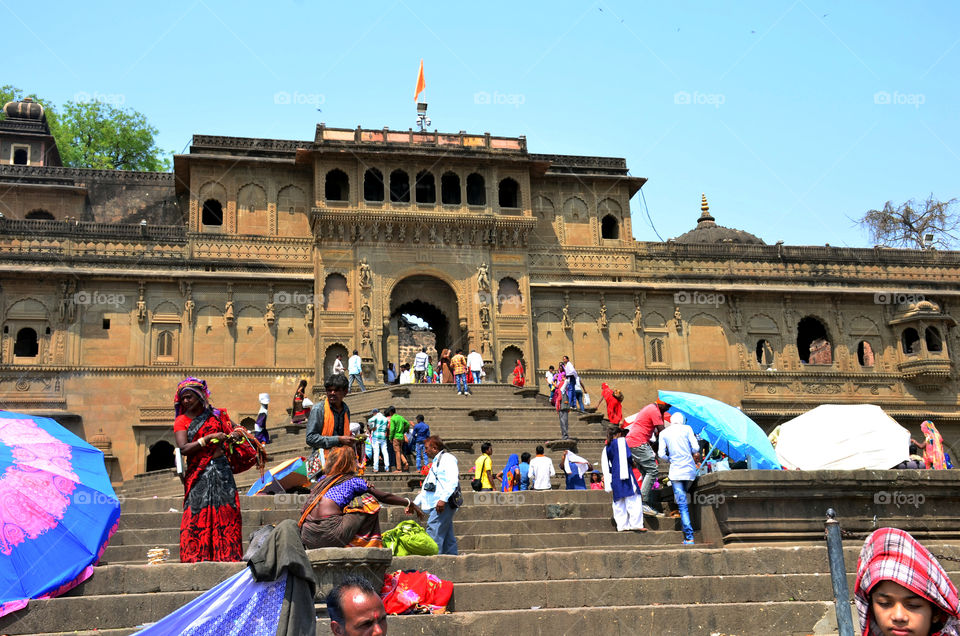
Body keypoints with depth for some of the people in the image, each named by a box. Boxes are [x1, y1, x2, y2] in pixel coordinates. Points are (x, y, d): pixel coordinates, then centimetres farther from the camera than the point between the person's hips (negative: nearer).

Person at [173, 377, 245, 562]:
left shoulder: (217, 415, 11)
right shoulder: (181, 421, 5)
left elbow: (234, 429, 20)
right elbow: (183, 448, -8)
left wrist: (234, 435, -4)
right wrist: (208, 438, -14)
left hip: (221, 469, 2)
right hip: (198, 473, -2)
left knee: (227, 512, -4)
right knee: (198, 514, -7)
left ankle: (227, 555, 0)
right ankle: (196, 557, -4)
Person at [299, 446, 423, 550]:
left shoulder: (322, 480, 21)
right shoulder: (353, 481, 7)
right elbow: (384, 497, 12)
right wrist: (408, 503, 24)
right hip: (329, 535, -7)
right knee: (369, 502, 8)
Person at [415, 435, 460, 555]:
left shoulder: (447, 458, -3)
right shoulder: (435, 462, 27)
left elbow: (453, 481, -17)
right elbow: (426, 488, 32)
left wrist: (443, 499, -25)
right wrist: (415, 503, 26)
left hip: (443, 504, -9)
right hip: (436, 505, 9)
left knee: (433, 533, -16)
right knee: (448, 538, 6)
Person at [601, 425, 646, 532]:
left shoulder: (607, 448, 16)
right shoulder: (621, 441, 0)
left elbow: (605, 466, 15)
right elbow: (628, 456, -13)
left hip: (614, 478, 6)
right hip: (625, 474, -6)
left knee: (618, 502, 8)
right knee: (634, 499, -6)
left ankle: (622, 525, 5)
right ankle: (636, 523, -13)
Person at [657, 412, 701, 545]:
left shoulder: (664, 433, 7)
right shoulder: (687, 428, 4)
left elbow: (662, 454, 1)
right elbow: (695, 448, -3)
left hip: (676, 471, -1)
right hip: (690, 469, 1)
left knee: (682, 505, -3)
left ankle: (689, 537, -10)